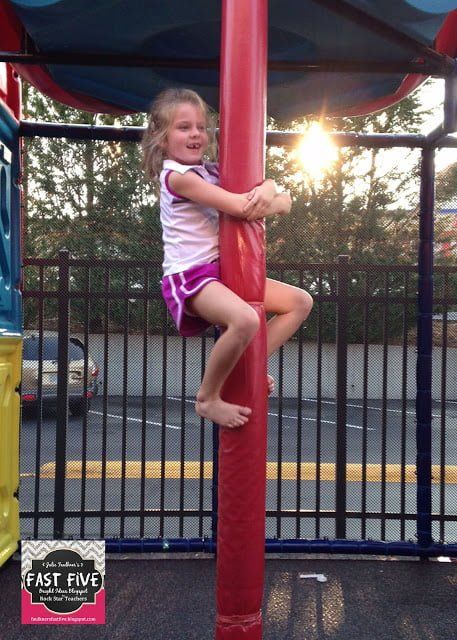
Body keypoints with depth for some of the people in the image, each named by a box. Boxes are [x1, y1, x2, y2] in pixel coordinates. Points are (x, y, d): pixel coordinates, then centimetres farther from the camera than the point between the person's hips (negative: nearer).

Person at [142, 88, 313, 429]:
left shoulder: (211, 171, 15)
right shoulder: (177, 175, -11)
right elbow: (241, 207, -20)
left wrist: (268, 190, -15)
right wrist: (278, 202, -3)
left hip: (221, 270, 9)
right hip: (190, 276, -9)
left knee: (301, 302, 12)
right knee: (246, 320, -38)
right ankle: (208, 398, -14)